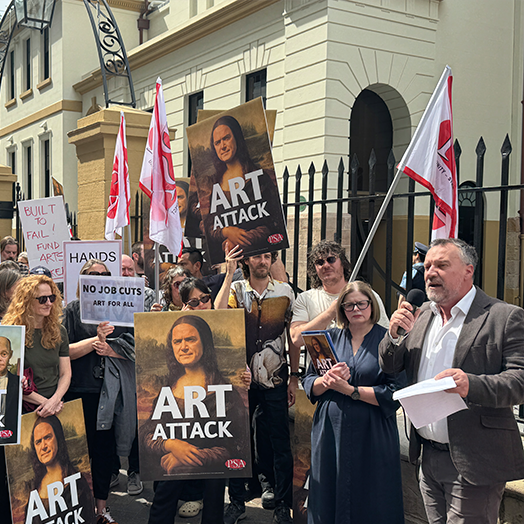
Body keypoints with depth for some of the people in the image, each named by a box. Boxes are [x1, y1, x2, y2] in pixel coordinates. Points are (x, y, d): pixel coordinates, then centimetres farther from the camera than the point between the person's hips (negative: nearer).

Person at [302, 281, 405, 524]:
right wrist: (327, 380, -14)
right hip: (330, 433, 3)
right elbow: (308, 384, 7)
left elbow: (394, 393, -12)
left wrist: (349, 389, -15)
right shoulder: (330, 338, 8)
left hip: (371, 437, -3)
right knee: (328, 502, 11)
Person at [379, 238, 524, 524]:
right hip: (429, 457, 6)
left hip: (472, 465, -6)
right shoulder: (422, 314, 10)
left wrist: (472, 385, -33)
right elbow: (389, 367, 11)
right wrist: (394, 334, -8)